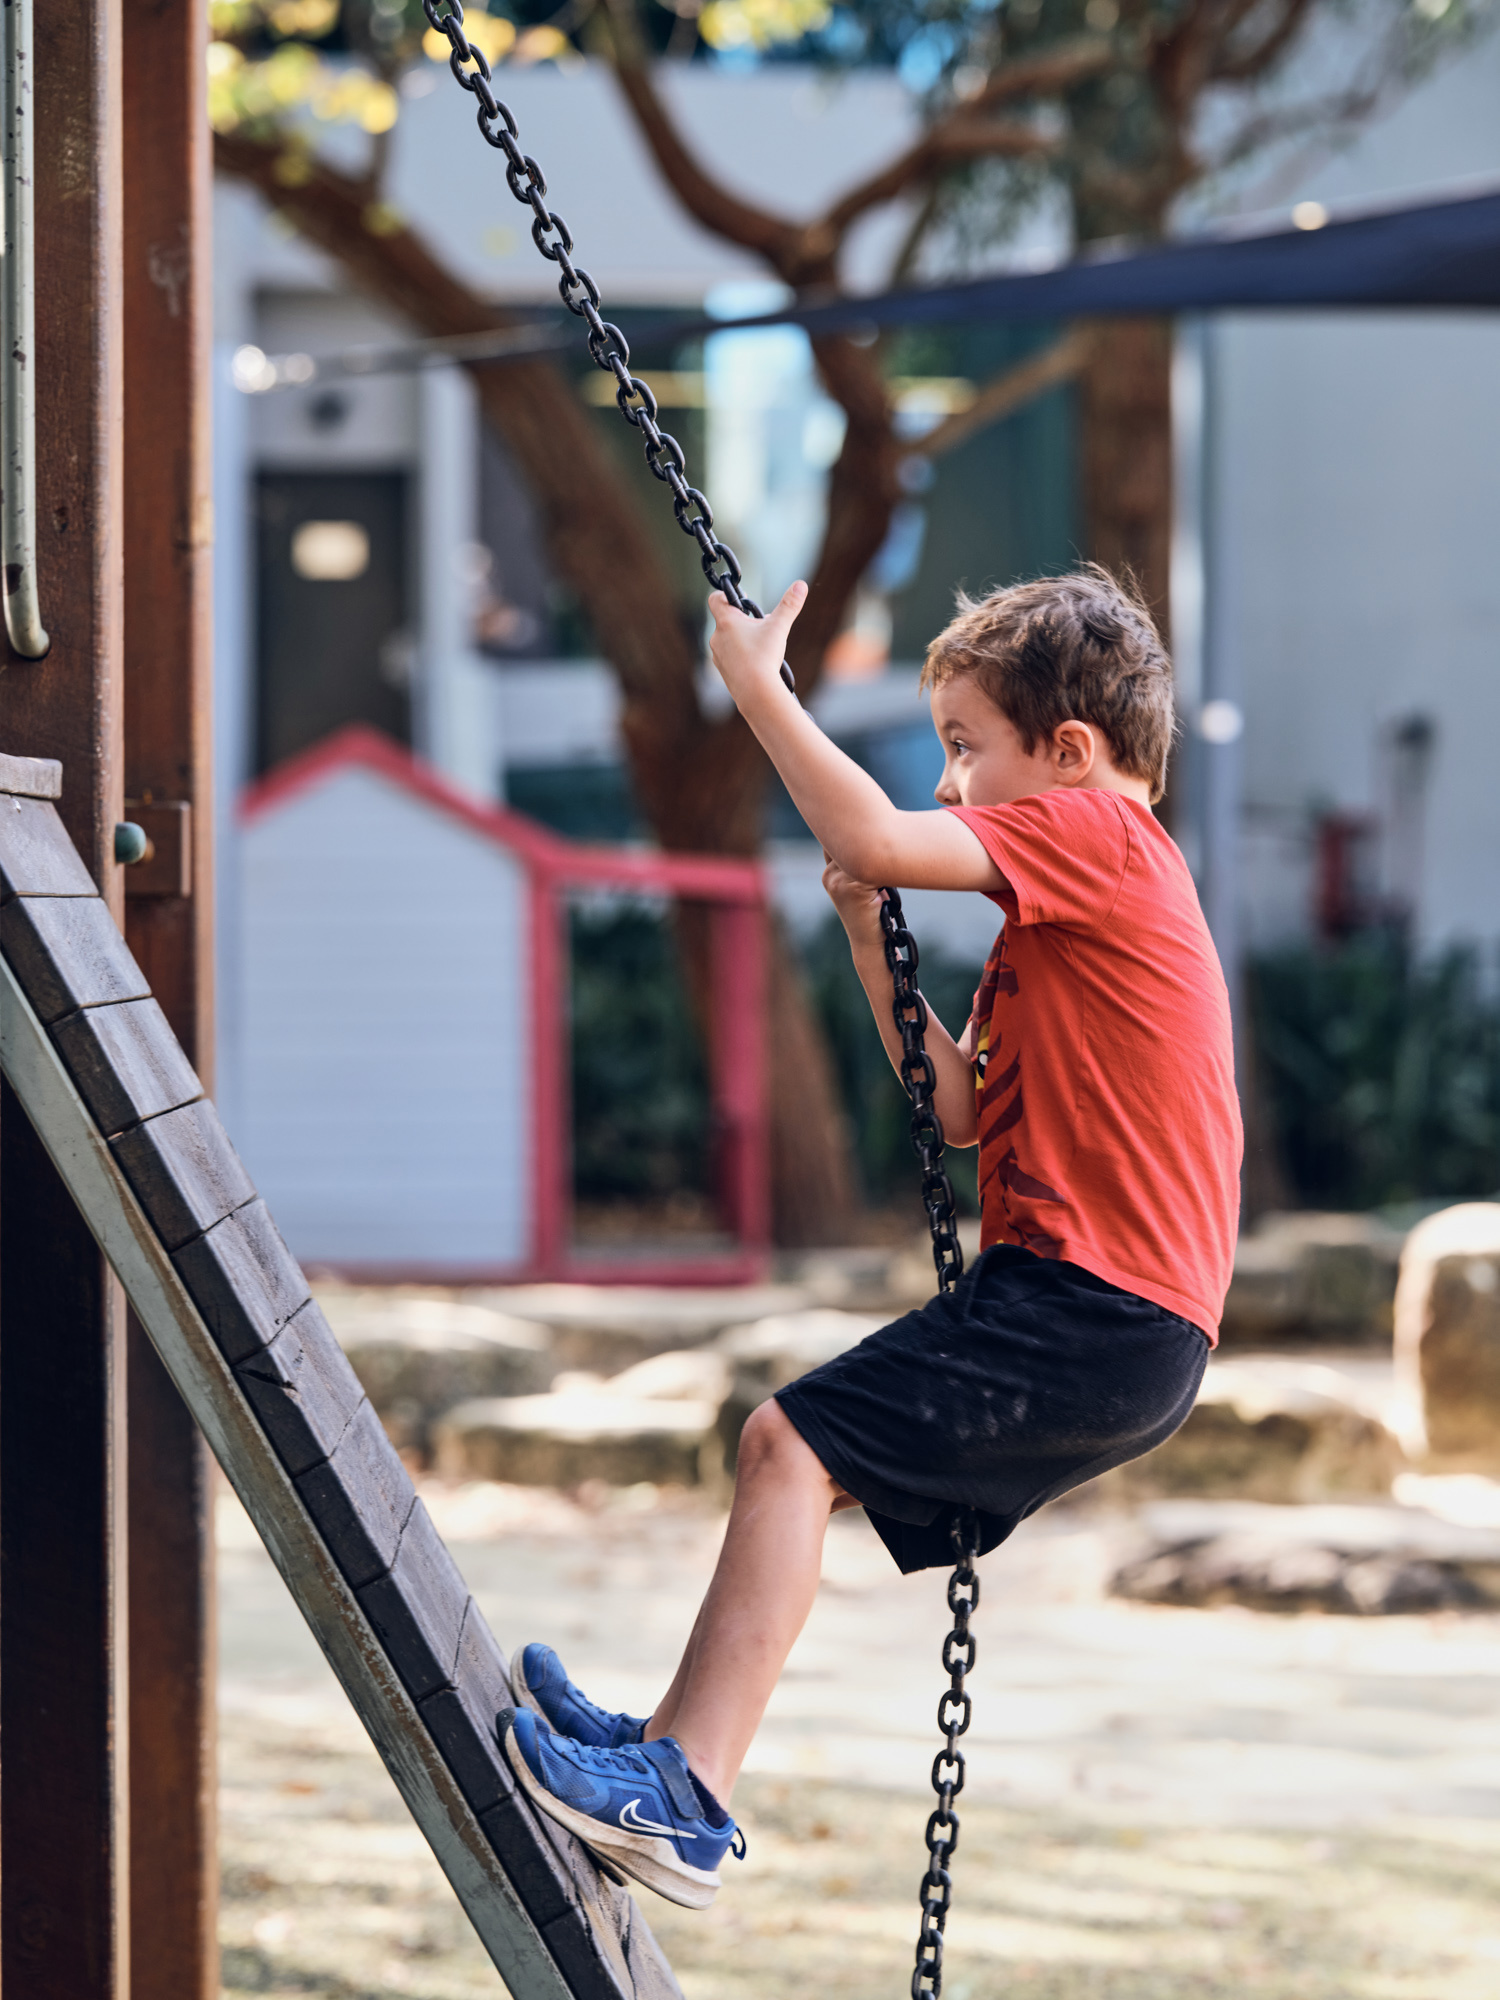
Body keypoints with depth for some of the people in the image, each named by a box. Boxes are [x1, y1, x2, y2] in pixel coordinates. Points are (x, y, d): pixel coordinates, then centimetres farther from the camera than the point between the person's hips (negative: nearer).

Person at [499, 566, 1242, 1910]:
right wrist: (872, 944, 10)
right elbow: (963, 1111, 21)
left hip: (1093, 1309, -11)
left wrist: (756, 681, -9)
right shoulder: (1063, 905, 24)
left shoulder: (1093, 831, -6)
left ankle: (687, 1795, -20)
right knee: (812, 1459, 15)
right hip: (1127, 1338, 11)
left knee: (792, 1444, -16)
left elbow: (876, 838, -20)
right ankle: (677, 1746, 14)